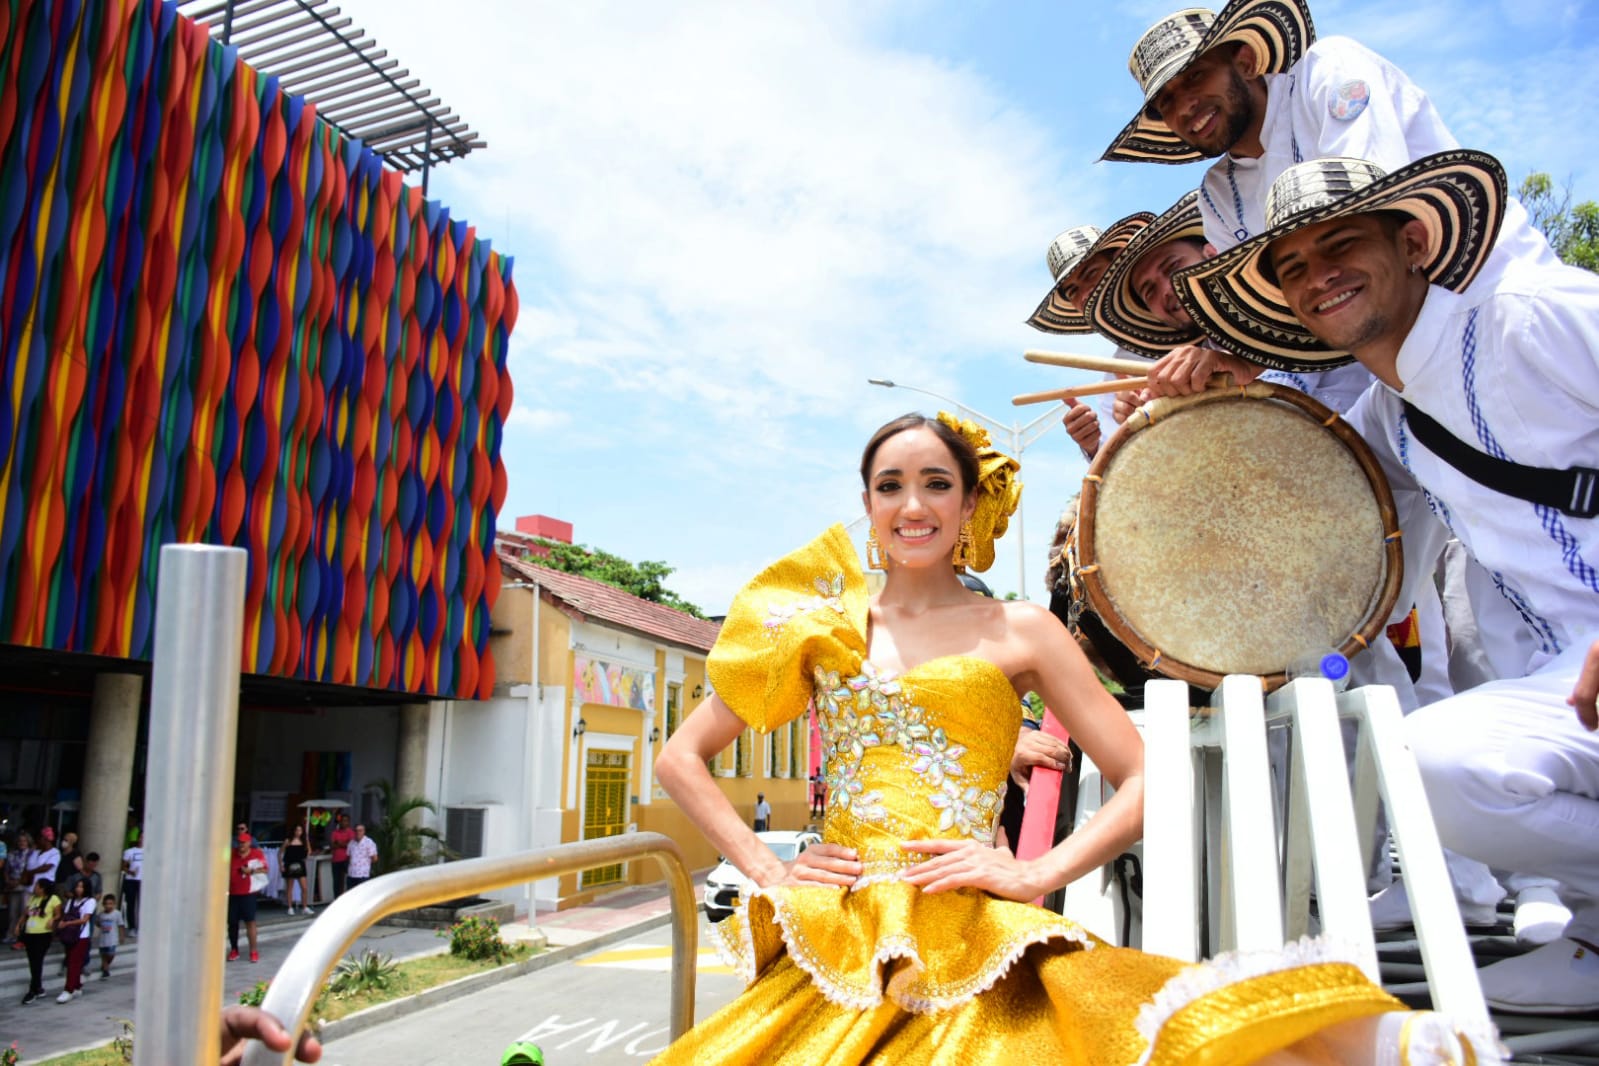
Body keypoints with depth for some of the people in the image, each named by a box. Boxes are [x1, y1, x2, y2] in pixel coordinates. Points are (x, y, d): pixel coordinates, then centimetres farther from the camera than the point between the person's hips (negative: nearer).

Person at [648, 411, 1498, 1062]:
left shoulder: (1019, 633, 8)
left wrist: (1034, 873, -8)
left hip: (971, 941, -2)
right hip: (833, 944, 2)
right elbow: (681, 758, 12)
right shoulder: (820, 627, 11)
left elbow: (1146, 779, 4)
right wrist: (766, 870, 1)